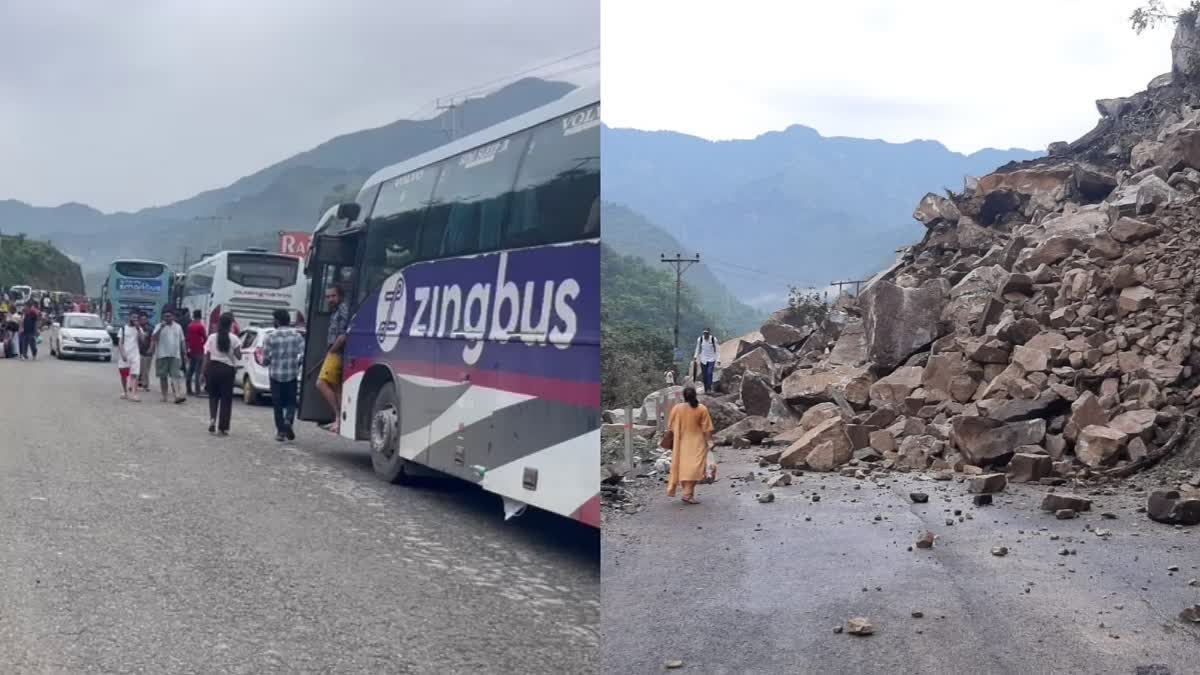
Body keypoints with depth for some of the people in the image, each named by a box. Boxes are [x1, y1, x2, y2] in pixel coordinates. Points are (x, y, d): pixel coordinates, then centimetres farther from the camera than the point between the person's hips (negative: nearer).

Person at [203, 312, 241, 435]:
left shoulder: (212, 337, 0)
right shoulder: (233, 338, -5)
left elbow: (206, 357, 0)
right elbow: (238, 356, -8)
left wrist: (205, 372, 6)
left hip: (212, 368, 2)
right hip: (228, 369, -1)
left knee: (213, 396, 18)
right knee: (226, 398, 5)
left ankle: (212, 418, -4)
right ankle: (223, 427, 6)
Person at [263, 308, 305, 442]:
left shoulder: (271, 336, -5)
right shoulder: (297, 335, -1)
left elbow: (265, 358, -4)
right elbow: (304, 354, -10)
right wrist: (297, 364, 7)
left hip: (275, 374, -1)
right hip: (292, 374, 1)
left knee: (277, 403, 9)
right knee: (291, 401, 11)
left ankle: (280, 431, 9)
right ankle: (288, 421, -16)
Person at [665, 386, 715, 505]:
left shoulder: (676, 408, -4)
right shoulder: (702, 409, -9)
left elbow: (670, 427, 1)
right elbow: (707, 429, -8)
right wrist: (709, 441, 1)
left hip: (681, 444, 3)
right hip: (696, 444, -3)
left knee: (683, 467, 16)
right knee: (693, 468, -6)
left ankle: (687, 492, 27)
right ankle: (688, 494, -17)